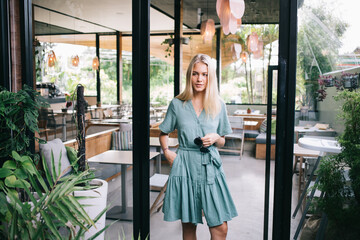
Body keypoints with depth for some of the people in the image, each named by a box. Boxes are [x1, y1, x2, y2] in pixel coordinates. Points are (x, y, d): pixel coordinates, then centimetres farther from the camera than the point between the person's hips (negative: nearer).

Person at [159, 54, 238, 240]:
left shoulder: (218, 105, 5)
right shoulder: (177, 104, 2)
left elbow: (222, 142, 13)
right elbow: (164, 133, 14)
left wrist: (215, 138, -8)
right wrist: (166, 152, -2)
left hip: (210, 167, 1)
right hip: (184, 168, -1)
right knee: (188, 225, 9)